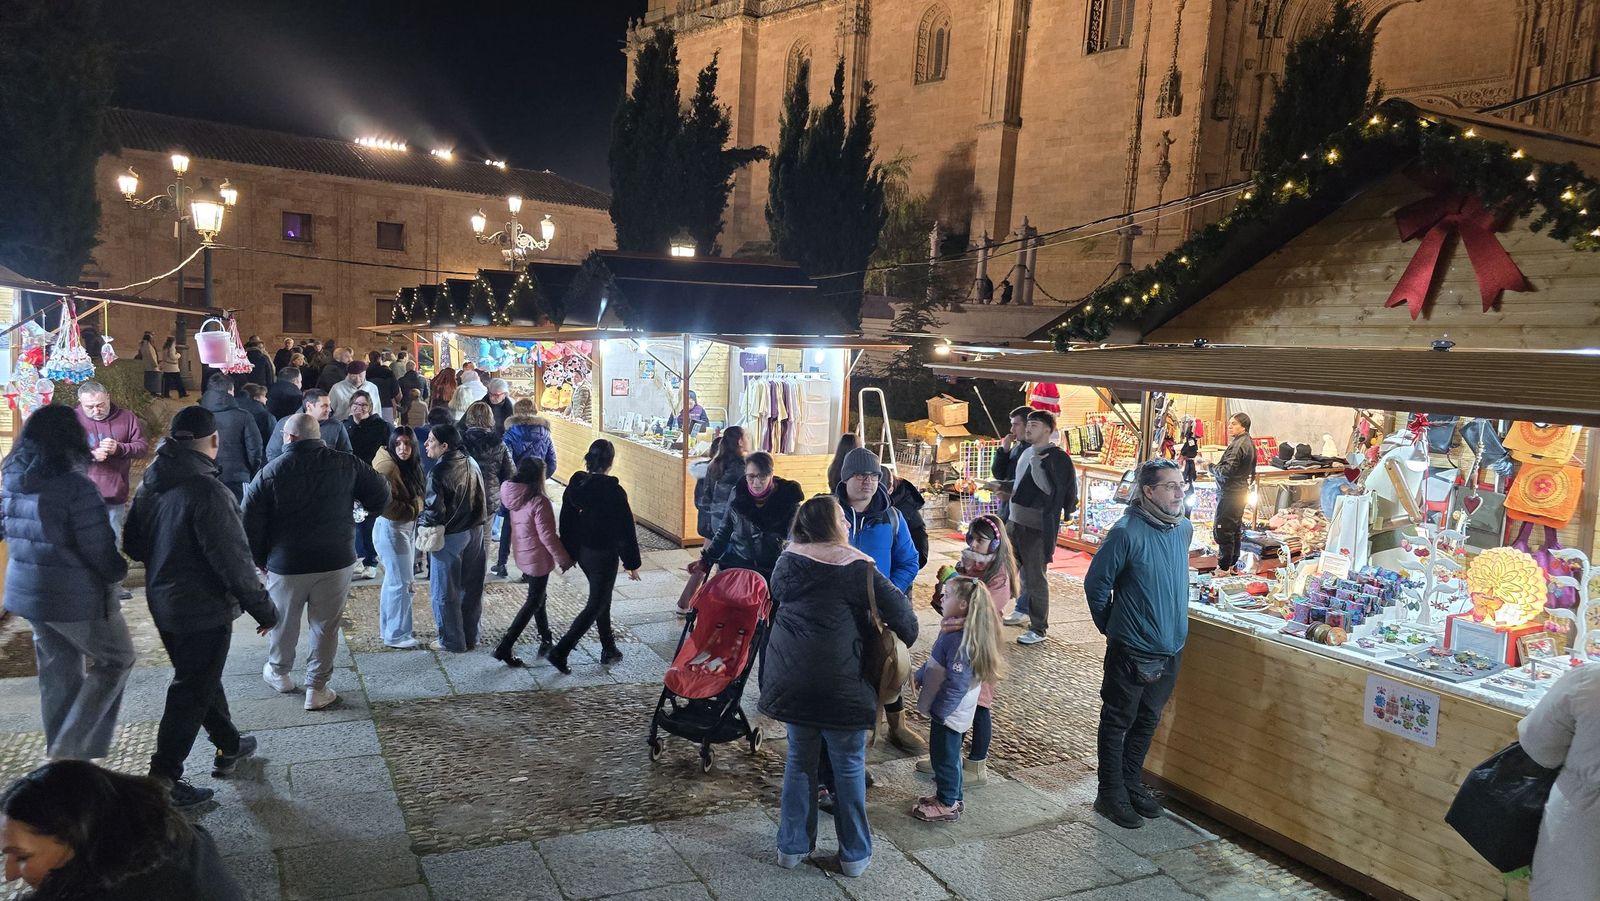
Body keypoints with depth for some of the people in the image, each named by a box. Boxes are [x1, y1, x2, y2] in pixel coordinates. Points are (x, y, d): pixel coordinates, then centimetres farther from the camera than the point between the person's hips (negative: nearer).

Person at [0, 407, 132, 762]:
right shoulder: (75, 487, -23)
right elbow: (100, 551, -20)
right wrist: (118, 570, -1)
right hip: (77, 598, -7)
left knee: (58, 673, 21)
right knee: (117, 660, 12)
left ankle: (60, 752, 32)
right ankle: (69, 749, 8)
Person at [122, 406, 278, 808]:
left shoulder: (150, 482, 0)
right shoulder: (207, 490, -26)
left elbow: (133, 544, 11)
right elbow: (233, 559, -25)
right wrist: (262, 608, -15)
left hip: (162, 602, 8)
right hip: (204, 609, -8)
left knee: (200, 678, 22)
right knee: (192, 691, 5)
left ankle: (228, 746, 39)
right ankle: (163, 778, 11)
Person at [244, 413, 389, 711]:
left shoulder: (269, 473, -9)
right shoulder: (346, 464, -5)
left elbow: (251, 524, -6)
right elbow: (380, 494, -1)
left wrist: (260, 559, 8)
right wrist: (365, 510, 19)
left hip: (286, 564, 0)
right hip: (337, 562, 1)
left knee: (284, 623, 21)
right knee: (326, 626, 11)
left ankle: (278, 672, 42)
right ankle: (317, 689, 18)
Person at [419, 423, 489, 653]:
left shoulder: (439, 472, -21)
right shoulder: (471, 463, 1)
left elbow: (434, 510, -21)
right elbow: (482, 499, 8)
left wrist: (422, 523, -3)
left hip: (449, 536, -7)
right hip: (475, 531, 7)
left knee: (446, 592, 8)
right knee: (471, 588, 16)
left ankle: (452, 641, 17)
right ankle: (471, 637, 27)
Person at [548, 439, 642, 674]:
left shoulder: (575, 484, -3)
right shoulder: (613, 491, -21)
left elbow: (566, 521, 5)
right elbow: (625, 529, -17)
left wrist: (568, 553, 17)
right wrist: (632, 562, -7)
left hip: (581, 552, 7)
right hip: (604, 555, -7)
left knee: (602, 599, 23)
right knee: (595, 606, 4)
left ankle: (609, 649, 32)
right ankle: (560, 652, -4)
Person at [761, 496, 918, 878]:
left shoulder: (788, 561, 4)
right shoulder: (858, 566, -8)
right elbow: (901, 612, -8)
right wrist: (904, 641, 11)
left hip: (791, 678, 4)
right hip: (840, 682, -4)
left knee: (799, 759, 19)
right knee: (849, 766, 11)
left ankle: (792, 845, 27)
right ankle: (854, 854, 22)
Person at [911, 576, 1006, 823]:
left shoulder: (962, 639, -29)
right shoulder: (953, 629, 2)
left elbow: (957, 682, -28)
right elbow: (936, 663, 19)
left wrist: (938, 710, -22)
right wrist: (919, 675, 11)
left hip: (949, 712, -9)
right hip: (943, 709, 9)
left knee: (944, 756, 7)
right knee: (946, 754, 22)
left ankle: (947, 805, 23)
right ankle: (950, 796, 37)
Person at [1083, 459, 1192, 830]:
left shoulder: (1184, 528, 2)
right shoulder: (1127, 532, -20)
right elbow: (1096, 583, -12)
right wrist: (1111, 628, -2)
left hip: (1170, 649, 7)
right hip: (1132, 651, -7)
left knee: (1147, 722, 19)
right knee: (1118, 722, 8)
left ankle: (1131, 784, 35)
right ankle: (1111, 795, 20)